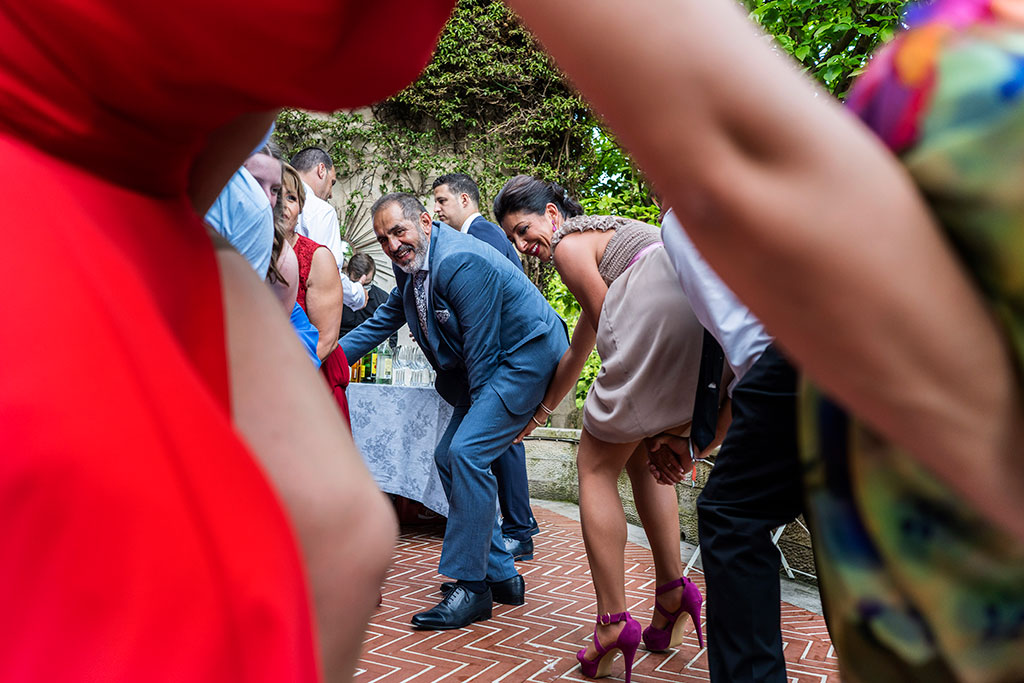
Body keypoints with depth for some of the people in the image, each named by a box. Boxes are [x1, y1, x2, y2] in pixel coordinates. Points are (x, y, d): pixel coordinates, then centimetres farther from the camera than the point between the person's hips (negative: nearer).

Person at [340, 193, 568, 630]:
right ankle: (501, 577, 15)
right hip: (491, 366, 10)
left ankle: (472, 586, -12)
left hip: (529, 356, -10)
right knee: (448, 458, 6)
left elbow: (480, 351, -21)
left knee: (467, 451, -21)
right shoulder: (410, 267, 7)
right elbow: (381, 323, 21)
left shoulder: (459, 262, -23)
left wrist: (479, 410, -12)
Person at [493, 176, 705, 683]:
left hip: (666, 309, -9)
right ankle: (673, 591, 18)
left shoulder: (568, 242, 7)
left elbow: (613, 335, -1)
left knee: (596, 466, 3)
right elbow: (579, 348, 41)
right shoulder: (602, 232, 35)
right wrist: (541, 410, 51)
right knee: (639, 457, 23)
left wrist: (658, 433, 2)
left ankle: (614, 623, 2)